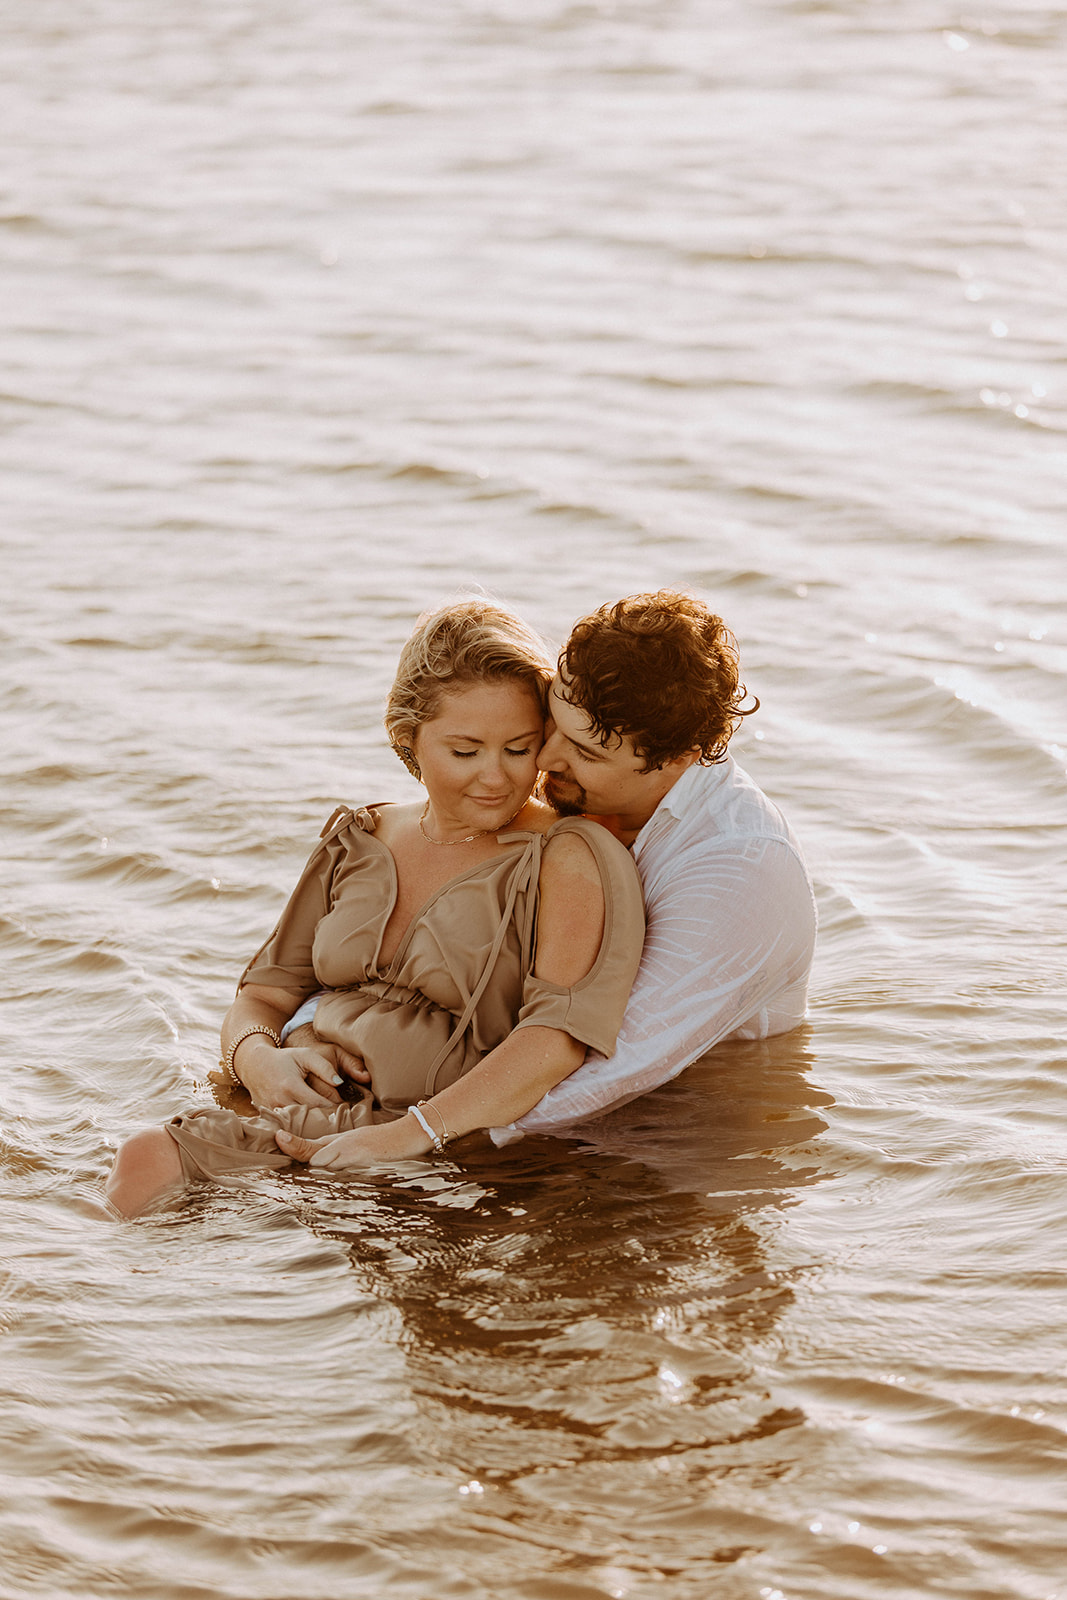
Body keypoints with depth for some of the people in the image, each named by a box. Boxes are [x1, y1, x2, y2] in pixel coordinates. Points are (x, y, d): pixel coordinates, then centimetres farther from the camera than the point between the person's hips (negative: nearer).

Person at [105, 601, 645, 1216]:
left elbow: (560, 1036, -19)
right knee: (145, 1160, -25)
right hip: (300, 1117, 6)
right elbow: (265, 994, 18)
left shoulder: (571, 859, -4)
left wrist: (409, 1135, -28)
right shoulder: (360, 842, 16)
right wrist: (260, 1059, -7)